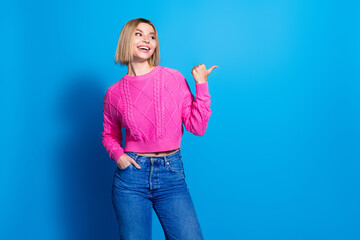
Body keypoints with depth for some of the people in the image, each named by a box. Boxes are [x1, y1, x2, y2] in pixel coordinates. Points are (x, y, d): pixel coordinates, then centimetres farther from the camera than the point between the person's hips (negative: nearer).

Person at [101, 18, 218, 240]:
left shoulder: (174, 78, 0)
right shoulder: (114, 93, 2)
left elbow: (197, 127, -2)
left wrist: (201, 85, -7)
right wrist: (117, 155, -3)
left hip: (172, 175, 0)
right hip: (132, 173, 1)